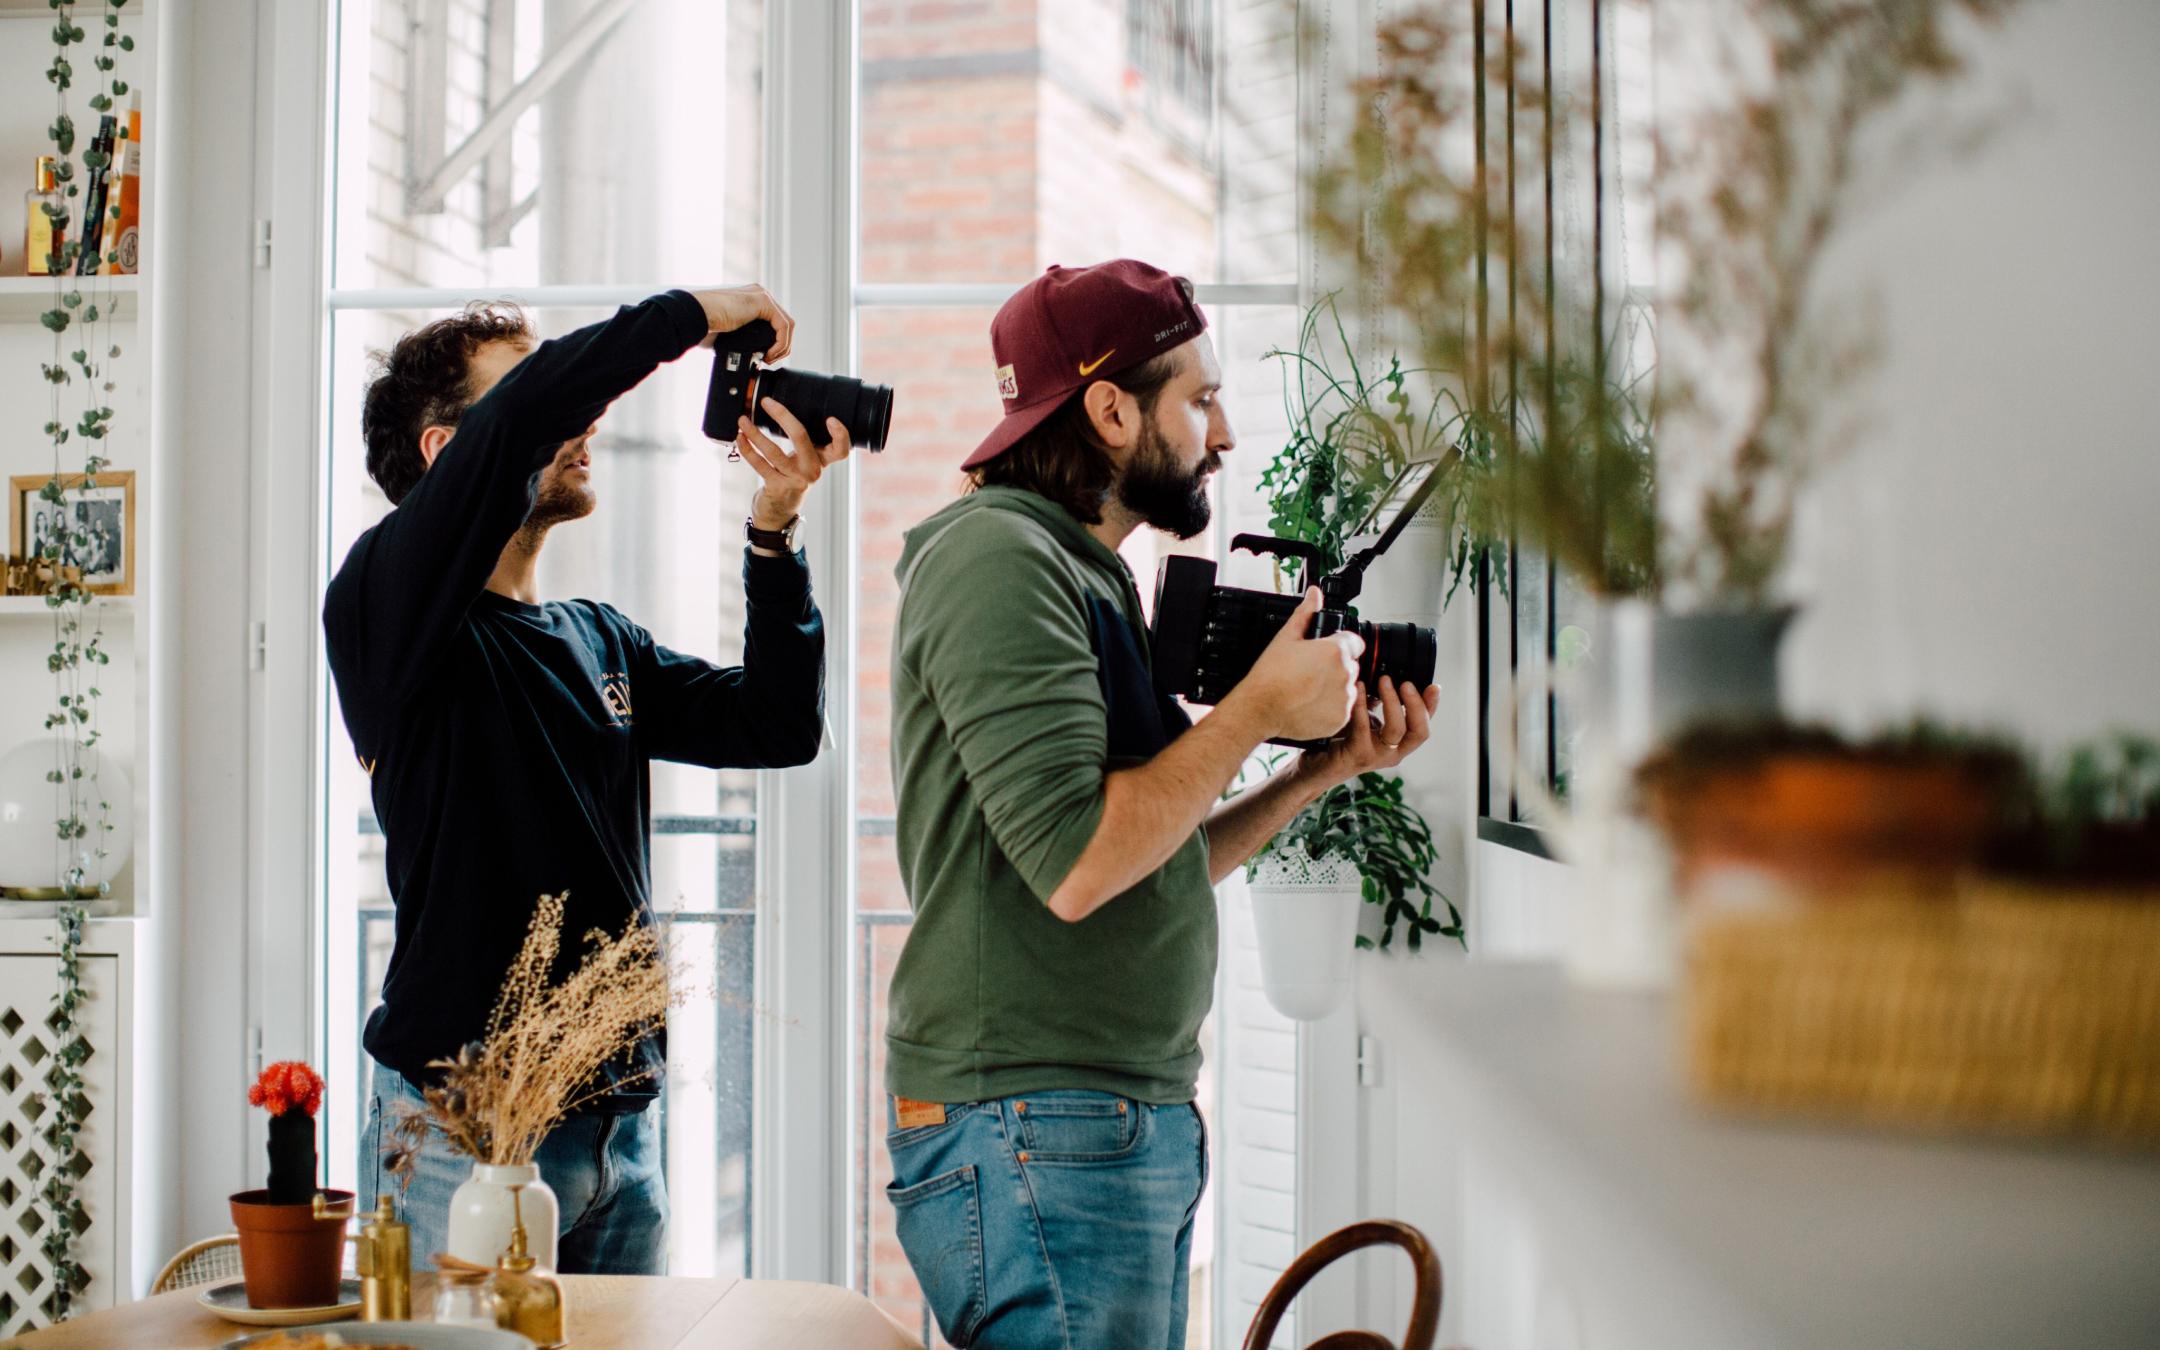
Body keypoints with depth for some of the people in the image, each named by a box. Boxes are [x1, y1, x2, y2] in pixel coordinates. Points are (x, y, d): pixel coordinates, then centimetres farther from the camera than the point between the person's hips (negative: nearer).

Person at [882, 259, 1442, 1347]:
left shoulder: (1083, 574, 19)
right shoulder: (996, 557, -12)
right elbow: (1076, 866, -21)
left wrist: (1319, 772, 8)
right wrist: (1258, 707, -12)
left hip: (1140, 1124, 10)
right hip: (1034, 1133, -10)